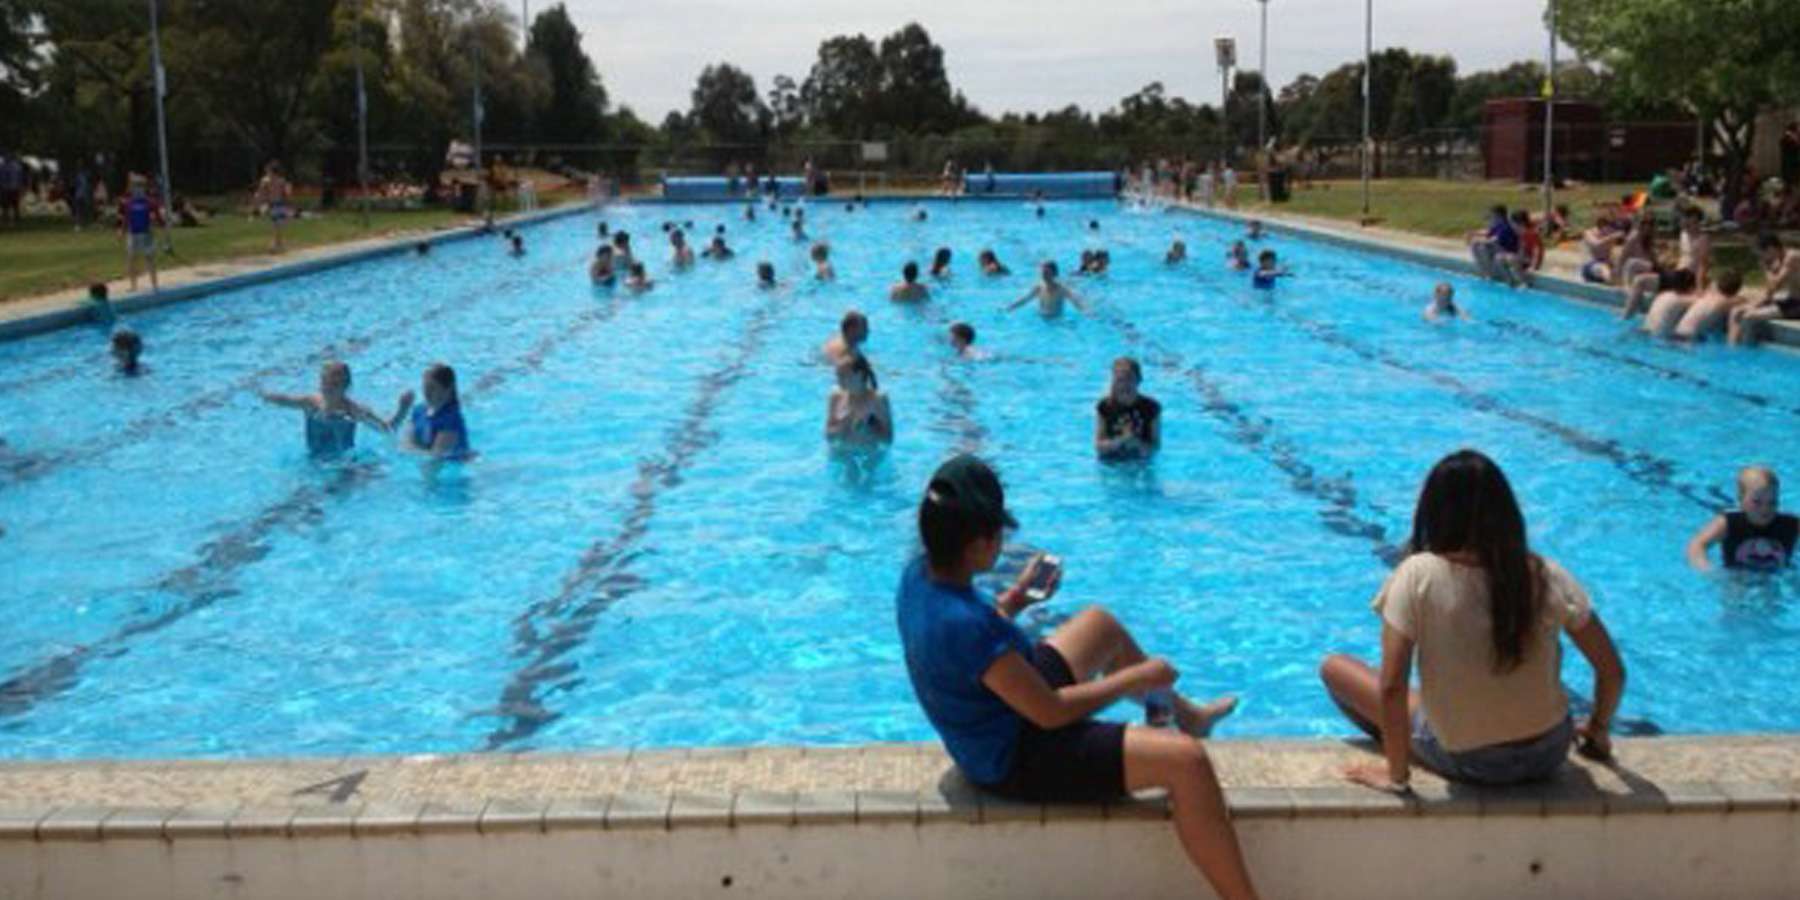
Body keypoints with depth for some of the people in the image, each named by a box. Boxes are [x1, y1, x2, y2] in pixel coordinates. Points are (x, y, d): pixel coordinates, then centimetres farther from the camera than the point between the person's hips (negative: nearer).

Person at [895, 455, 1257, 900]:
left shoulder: (918, 576, -9)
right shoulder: (965, 624, -36)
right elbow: (1050, 713, -28)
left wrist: (1015, 599, 4)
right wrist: (1138, 678, -17)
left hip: (1007, 704, 10)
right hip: (1015, 763, -10)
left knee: (1102, 624, 26)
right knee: (1185, 760, -20)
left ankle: (1186, 714, 47)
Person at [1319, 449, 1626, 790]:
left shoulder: (1418, 575, -20)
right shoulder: (1546, 576, -11)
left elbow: (1391, 688, -24)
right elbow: (1613, 671, -5)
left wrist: (1397, 775, -12)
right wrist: (1598, 730, 13)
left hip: (1467, 764, -3)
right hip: (1549, 755, 3)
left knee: (1334, 667, 11)